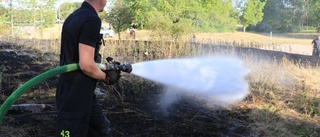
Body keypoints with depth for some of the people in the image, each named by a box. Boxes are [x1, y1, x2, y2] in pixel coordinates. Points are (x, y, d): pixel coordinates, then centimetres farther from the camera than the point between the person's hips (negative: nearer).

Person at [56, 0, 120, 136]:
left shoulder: (75, 16, 9)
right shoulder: (91, 19, -21)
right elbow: (86, 65, -26)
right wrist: (106, 77, -8)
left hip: (81, 93, 9)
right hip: (75, 96, -9)